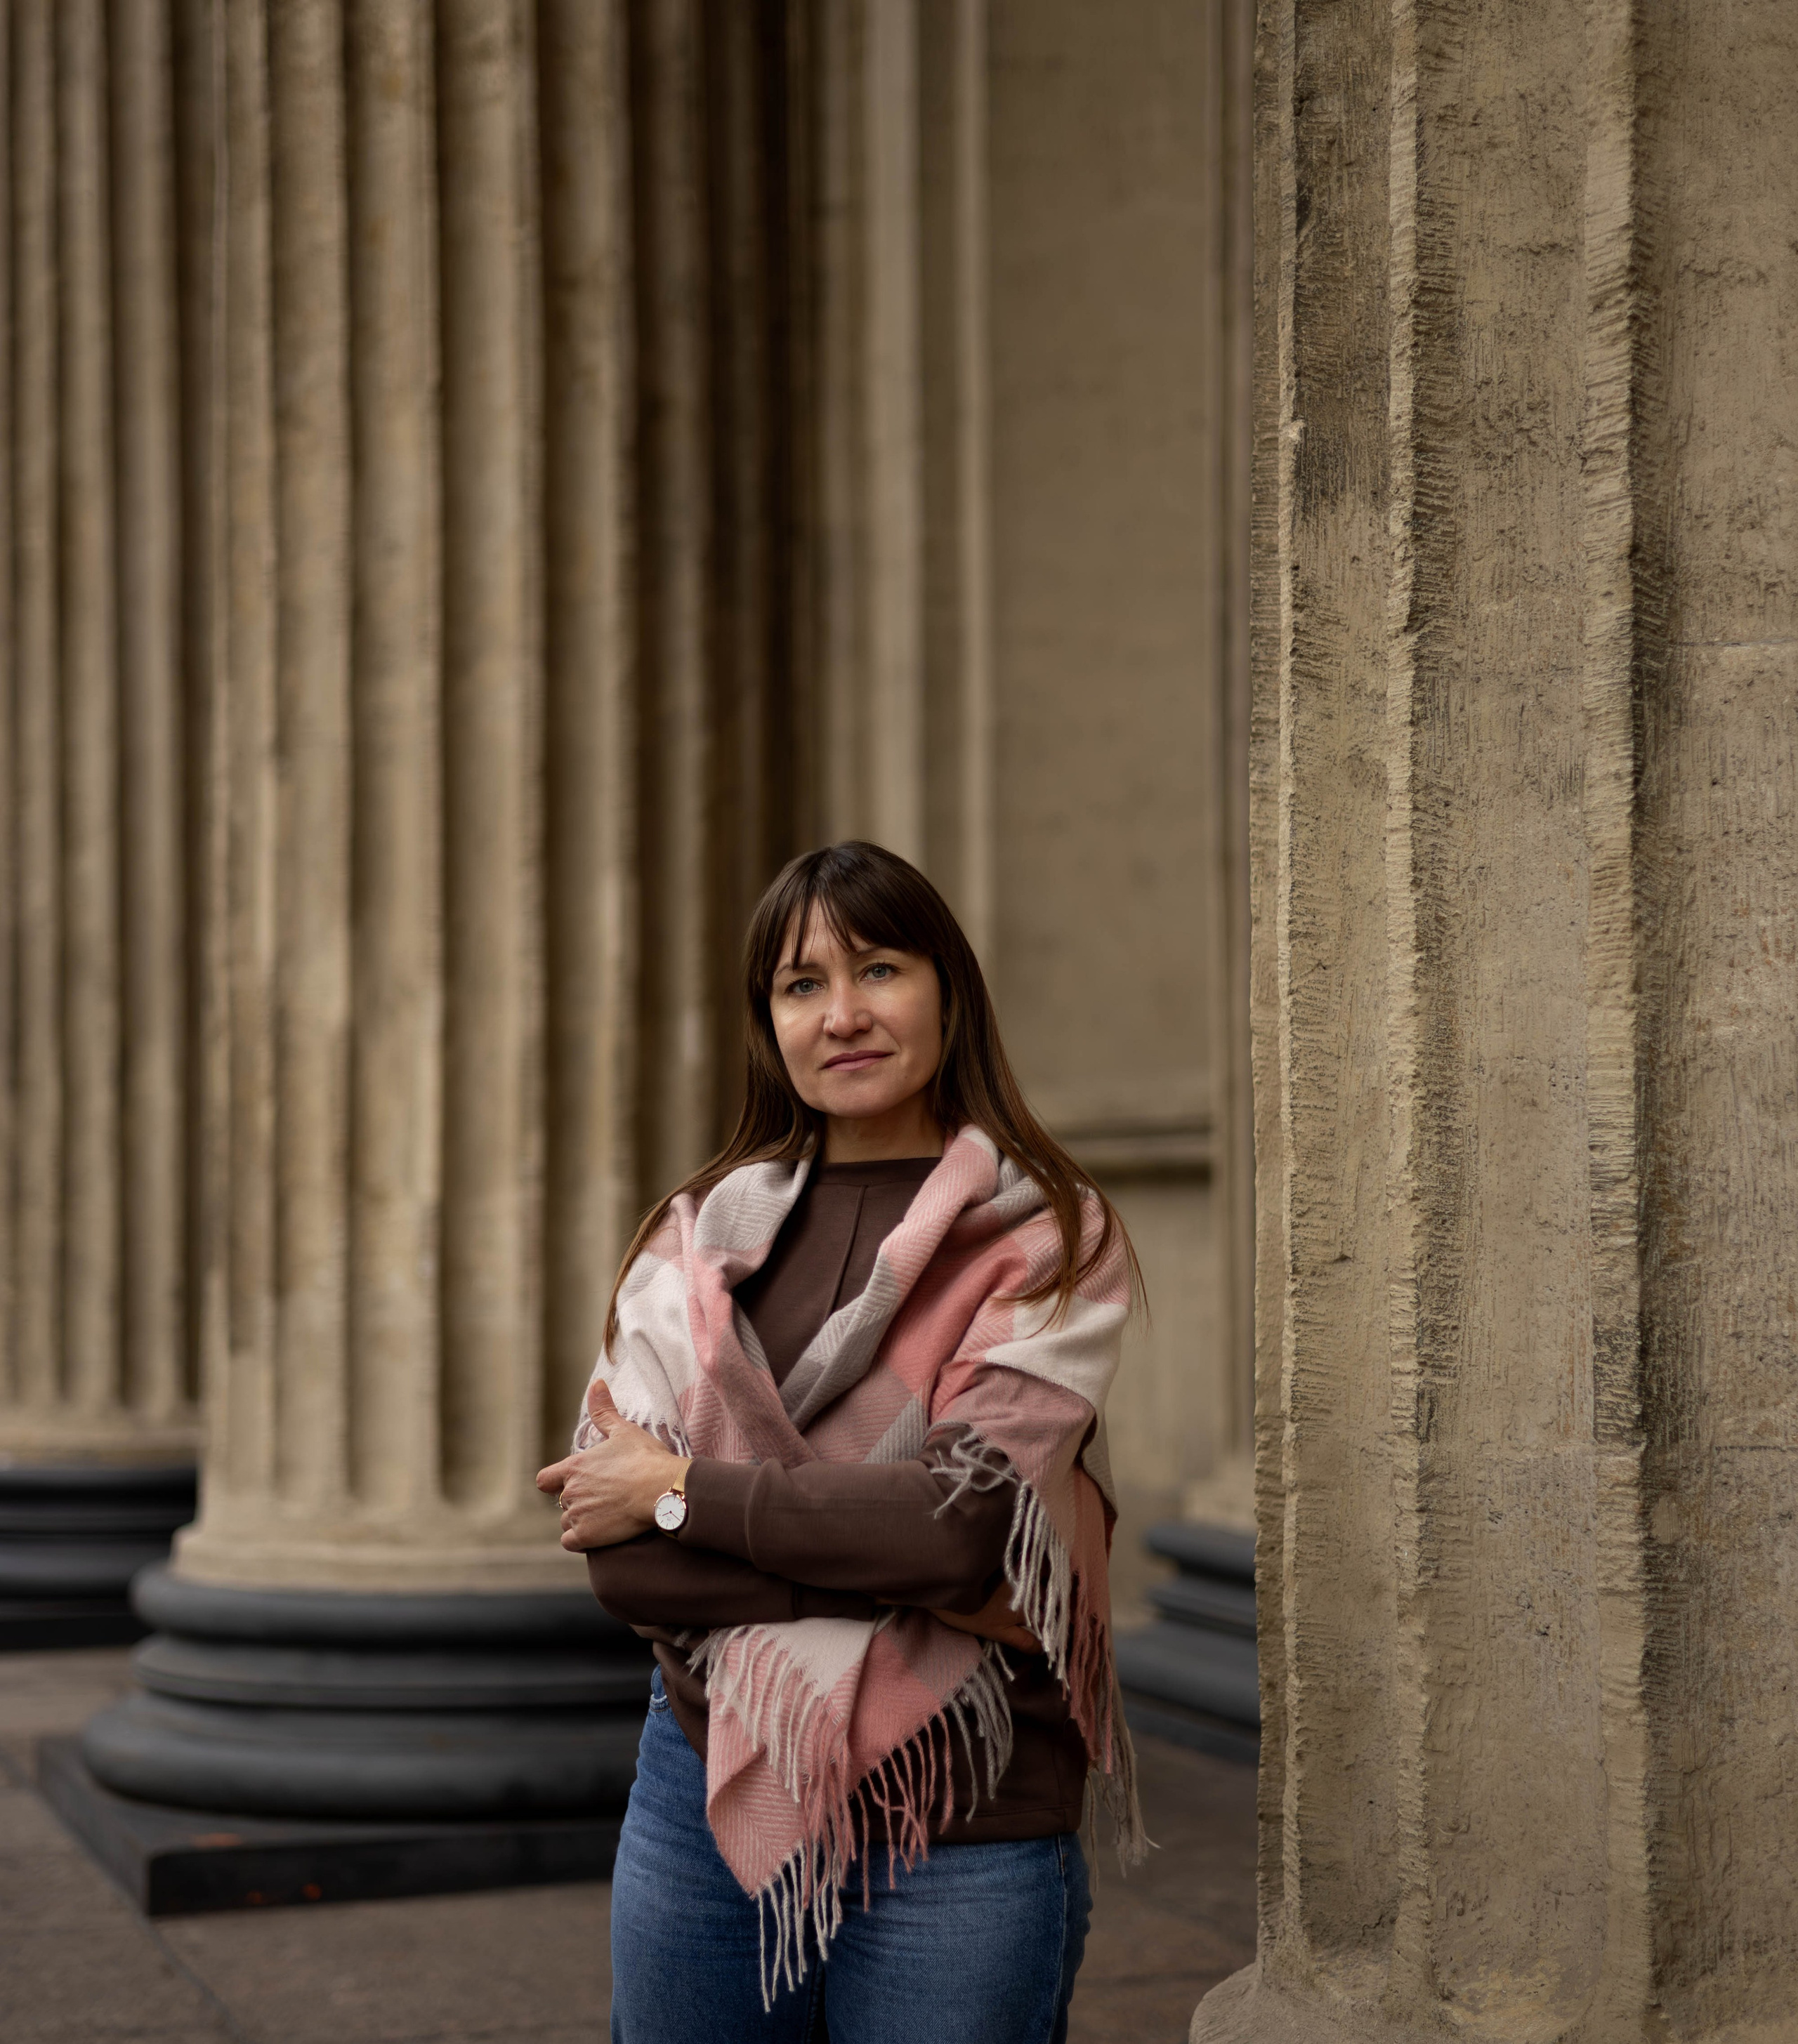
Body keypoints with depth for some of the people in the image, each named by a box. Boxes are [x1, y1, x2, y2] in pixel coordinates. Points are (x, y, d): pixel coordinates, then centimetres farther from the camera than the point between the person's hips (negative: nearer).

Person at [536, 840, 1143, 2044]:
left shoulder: (1052, 1240, -4)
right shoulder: (701, 1235, 5)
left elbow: (965, 1517, -17)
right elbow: (617, 1559, -6)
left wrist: (684, 1490, -9)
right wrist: (911, 1593, -16)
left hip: (956, 1840, -3)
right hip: (706, 1796, 3)